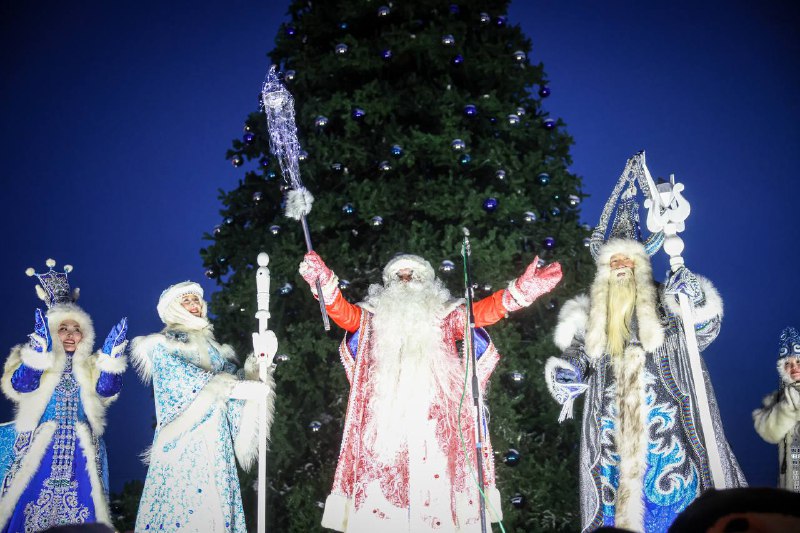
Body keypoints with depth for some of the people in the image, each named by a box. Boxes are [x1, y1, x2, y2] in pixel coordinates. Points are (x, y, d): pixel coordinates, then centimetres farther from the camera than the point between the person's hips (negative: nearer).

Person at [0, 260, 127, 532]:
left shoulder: (91, 366, 16)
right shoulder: (33, 359, 10)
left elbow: (107, 391, -2)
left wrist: (110, 358, -15)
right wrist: (40, 351, -22)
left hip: (81, 450, 2)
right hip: (38, 446, -2)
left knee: (79, 508, -5)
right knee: (30, 504, -11)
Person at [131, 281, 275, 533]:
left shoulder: (213, 347, 20)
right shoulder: (162, 345, 1)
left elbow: (234, 376, 11)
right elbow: (182, 381, -13)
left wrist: (258, 362, -9)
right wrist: (235, 388, -18)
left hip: (215, 441, 5)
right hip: (184, 439, -5)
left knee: (216, 502, 1)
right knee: (180, 502, -11)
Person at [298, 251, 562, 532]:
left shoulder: (444, 314, 22)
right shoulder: (375, 315, 24)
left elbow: (479, 312, 6)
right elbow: (345, 314, 6)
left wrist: (520, 290, -10)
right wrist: (325, 284, -14)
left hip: (433, 412, 0)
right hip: (386, 411, 1)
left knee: (435, 476, -11)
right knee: (382, 481, -9)